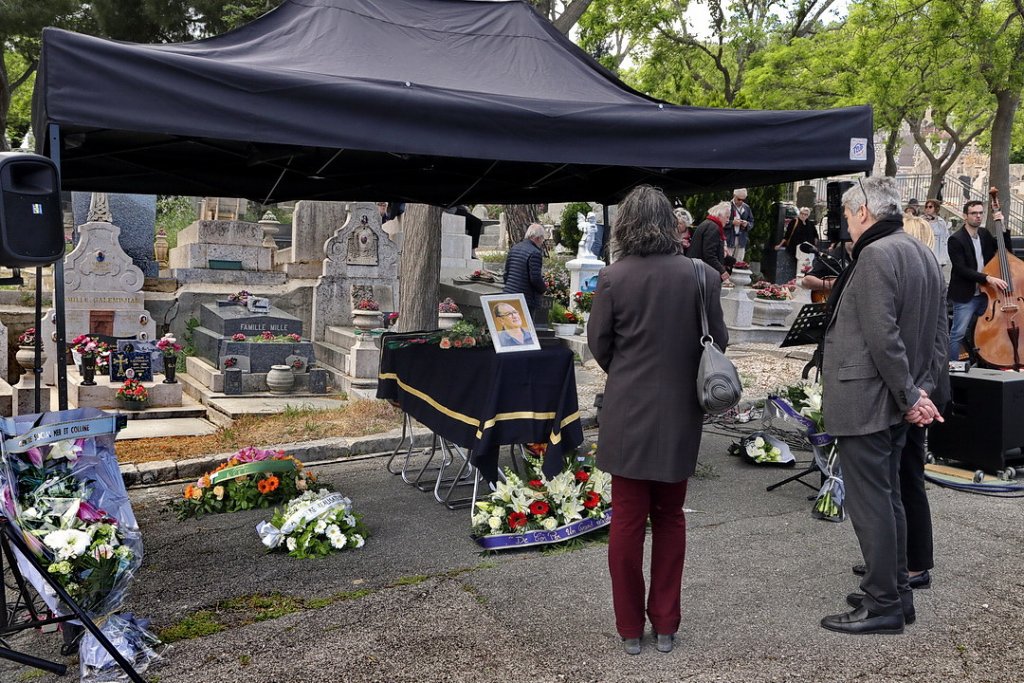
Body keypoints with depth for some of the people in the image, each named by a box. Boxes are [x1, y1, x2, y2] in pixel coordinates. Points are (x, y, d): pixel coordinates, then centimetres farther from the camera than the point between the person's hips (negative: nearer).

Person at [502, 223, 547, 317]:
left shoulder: (513, 249, 11)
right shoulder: (535, 253, -14)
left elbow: (506, 273, 15)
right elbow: (535, 279, -18)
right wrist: (544, 288, 1)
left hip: (508, 294, 8)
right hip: (526, 299, -8)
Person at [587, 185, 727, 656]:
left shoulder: (614, 278, -12)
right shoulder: (701, 275, -6)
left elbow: (598, 343, -3)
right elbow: (718, 340, 2)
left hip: (628, 412, -2)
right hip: (681, 413, 2)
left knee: (628, 519, 9)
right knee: (669, 517, 16)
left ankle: (630, 628, 19)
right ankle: (665, 624, 24)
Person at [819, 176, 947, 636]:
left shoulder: (876, 255, -16)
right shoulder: (924, 255, 14)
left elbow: (883, 336, -23)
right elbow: (939, 335, 15)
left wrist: (909, 396, -15)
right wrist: (922, 389, 7)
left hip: (866, 402, -10)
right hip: (896, 403, 10)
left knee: (870, 502, -2)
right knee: (888, 496, 17)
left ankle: (883, 606, 6)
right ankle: (896, 593, 27)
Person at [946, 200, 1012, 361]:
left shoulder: (985, 234, 8)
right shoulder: (956, 240, -14)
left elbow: (1005, 250, 15)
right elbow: (961, 269, -20)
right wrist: (987, 278, -29)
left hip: (984, 294, 7)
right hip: (965, 296, -7)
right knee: (958, 334, -3)